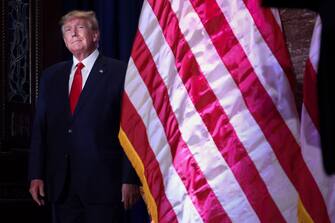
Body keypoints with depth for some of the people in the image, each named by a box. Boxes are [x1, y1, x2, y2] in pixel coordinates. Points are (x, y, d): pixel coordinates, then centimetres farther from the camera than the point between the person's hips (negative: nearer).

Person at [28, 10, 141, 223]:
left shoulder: (119, 73, -2)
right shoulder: (51, 76, 14)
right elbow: (40, 128, 13)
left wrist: (130, 179, -10)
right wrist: (36, 175, 5)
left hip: (103, 183, -4)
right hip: (61, 186, 5)